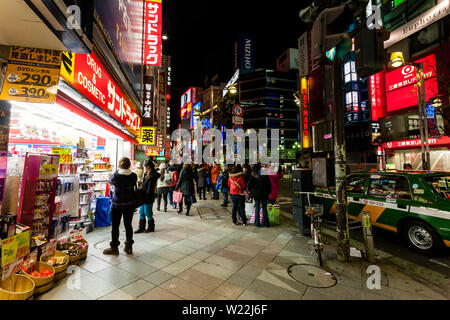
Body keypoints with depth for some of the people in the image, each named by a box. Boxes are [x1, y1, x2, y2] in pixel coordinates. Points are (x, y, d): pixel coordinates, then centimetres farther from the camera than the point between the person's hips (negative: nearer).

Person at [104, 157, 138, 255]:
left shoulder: (116, 176, -15)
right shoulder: (133, 176, -8)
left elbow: (110, 181, 5)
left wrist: (118, 171, 16)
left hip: (117, 204, -3)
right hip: (130, 204, 3)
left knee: (115, 226, 11)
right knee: (128, 225, 12)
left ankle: (114, 248, 22)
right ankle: (129, 247, 23)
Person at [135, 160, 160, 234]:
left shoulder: (153, 176, -17)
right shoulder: (146, 174, 9)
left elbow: (150, 188, -15)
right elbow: (143, 185, 14)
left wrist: (147, 196, -12)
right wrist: (140, 193, 11)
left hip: (148, 197, -8)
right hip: (143, 196, 8)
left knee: (147, 213, 3)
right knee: (141, 212, 13)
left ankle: (151, 228, 21)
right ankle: (141, 228, 24)